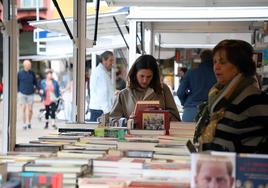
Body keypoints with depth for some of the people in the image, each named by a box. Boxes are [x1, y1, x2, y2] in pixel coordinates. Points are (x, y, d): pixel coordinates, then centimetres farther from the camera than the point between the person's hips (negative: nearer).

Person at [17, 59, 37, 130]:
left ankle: (29, 122, 18)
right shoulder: (20, 73, -1)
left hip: (30, 94, 1)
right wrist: (18, 90, 1)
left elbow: (35, 82, 15)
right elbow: (16, 83, 6)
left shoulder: (32, 73, 4)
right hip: (22, 94, -1)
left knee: (30, 109, 0)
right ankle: (24, 124, 7)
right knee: (23, 108, -1)